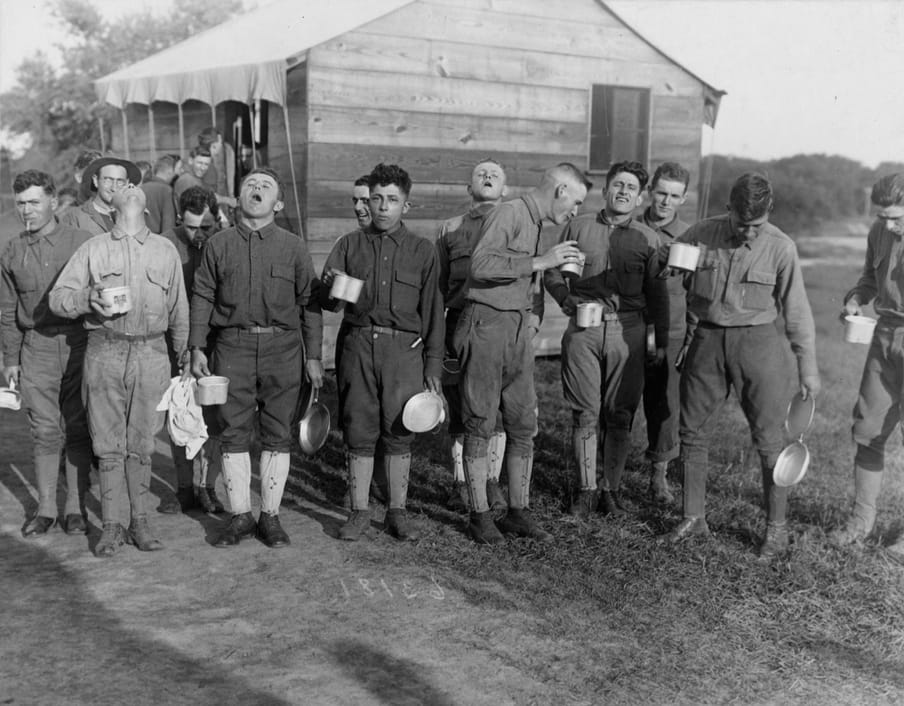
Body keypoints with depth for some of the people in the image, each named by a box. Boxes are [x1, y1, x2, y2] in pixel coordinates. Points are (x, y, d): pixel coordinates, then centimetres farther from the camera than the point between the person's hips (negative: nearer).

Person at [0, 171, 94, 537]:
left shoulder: (82, 242, -1)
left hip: (79, 344, -2)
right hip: (36, 348, 2)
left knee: (77, 428, 3)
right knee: (44, 429, 4)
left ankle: (75, 507, 14)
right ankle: (45, 507, 16)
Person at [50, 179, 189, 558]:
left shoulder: (165, 250, 11)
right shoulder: (93, 249, 8)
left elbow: (178, 311, 15)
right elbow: (57, 298, 4)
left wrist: (184, 359, 18)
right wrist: (88, 299, -16)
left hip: (150, 354, 0)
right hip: (104, 352, 0)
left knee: (141, 443, 5)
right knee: (109, 444, 2)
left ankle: (139, 522, 16)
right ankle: (112, 525, 11)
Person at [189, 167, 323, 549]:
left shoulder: (293, 246, 5)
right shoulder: (218, 244, 7)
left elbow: (309, 302, 6)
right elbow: (202, 297, 9)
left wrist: (313, 356, 3)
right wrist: (197, 347, 2)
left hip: (282, 347, 0)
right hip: (233, 346, 1)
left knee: (277, 434, 4)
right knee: (233, 433, 3)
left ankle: (270, 515, 16)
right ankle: (241, 515, 15)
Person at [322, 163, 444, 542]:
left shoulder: (421, 250, 8)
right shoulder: (349, 245, 10)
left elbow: (432, 310, 7)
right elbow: (327, 301, 7)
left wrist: (433, 365, 3)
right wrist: (330, 288, -18)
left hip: (403, 347, -1)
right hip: (357, 344, 1)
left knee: (399, 433, 2)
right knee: (359, 432, 4)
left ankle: (397, 511, 15)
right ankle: (359, 511, 15)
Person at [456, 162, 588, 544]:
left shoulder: (537, 224, 18)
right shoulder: (508, 214, -10)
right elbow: (481, 265, -25)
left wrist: (531, 316, 13)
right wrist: (540, 262, -23)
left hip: (519, 329, 9)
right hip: (486, 323, -9)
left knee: (523, 423, 7)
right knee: (480, 423, -2)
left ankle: (518, 512, 16)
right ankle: (480, 515, 6)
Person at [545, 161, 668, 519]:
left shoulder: (648, 238, 9)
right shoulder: (578, 227, 9)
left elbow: (656, 293, 11)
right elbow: (553, 271, 14)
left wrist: (662, 340, 7)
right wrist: (567, 300, -5)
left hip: (627, 331, 0)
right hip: (583, 329, 0)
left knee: (620, 415, 2)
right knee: (585, 413, 1)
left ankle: (612, 488, 15)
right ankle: (586, 489, 12)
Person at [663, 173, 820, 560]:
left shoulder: (780, 247, -8)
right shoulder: (703, 234, -3)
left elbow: (797, 311, -2)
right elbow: (657, 261, 12)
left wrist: (808, 368, 0)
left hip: (756, 342, -2)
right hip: (706, 340, 3)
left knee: (768, 438, -1)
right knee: (691, 430, 7)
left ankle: (777, 527, 12)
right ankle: (693, 517, 21)